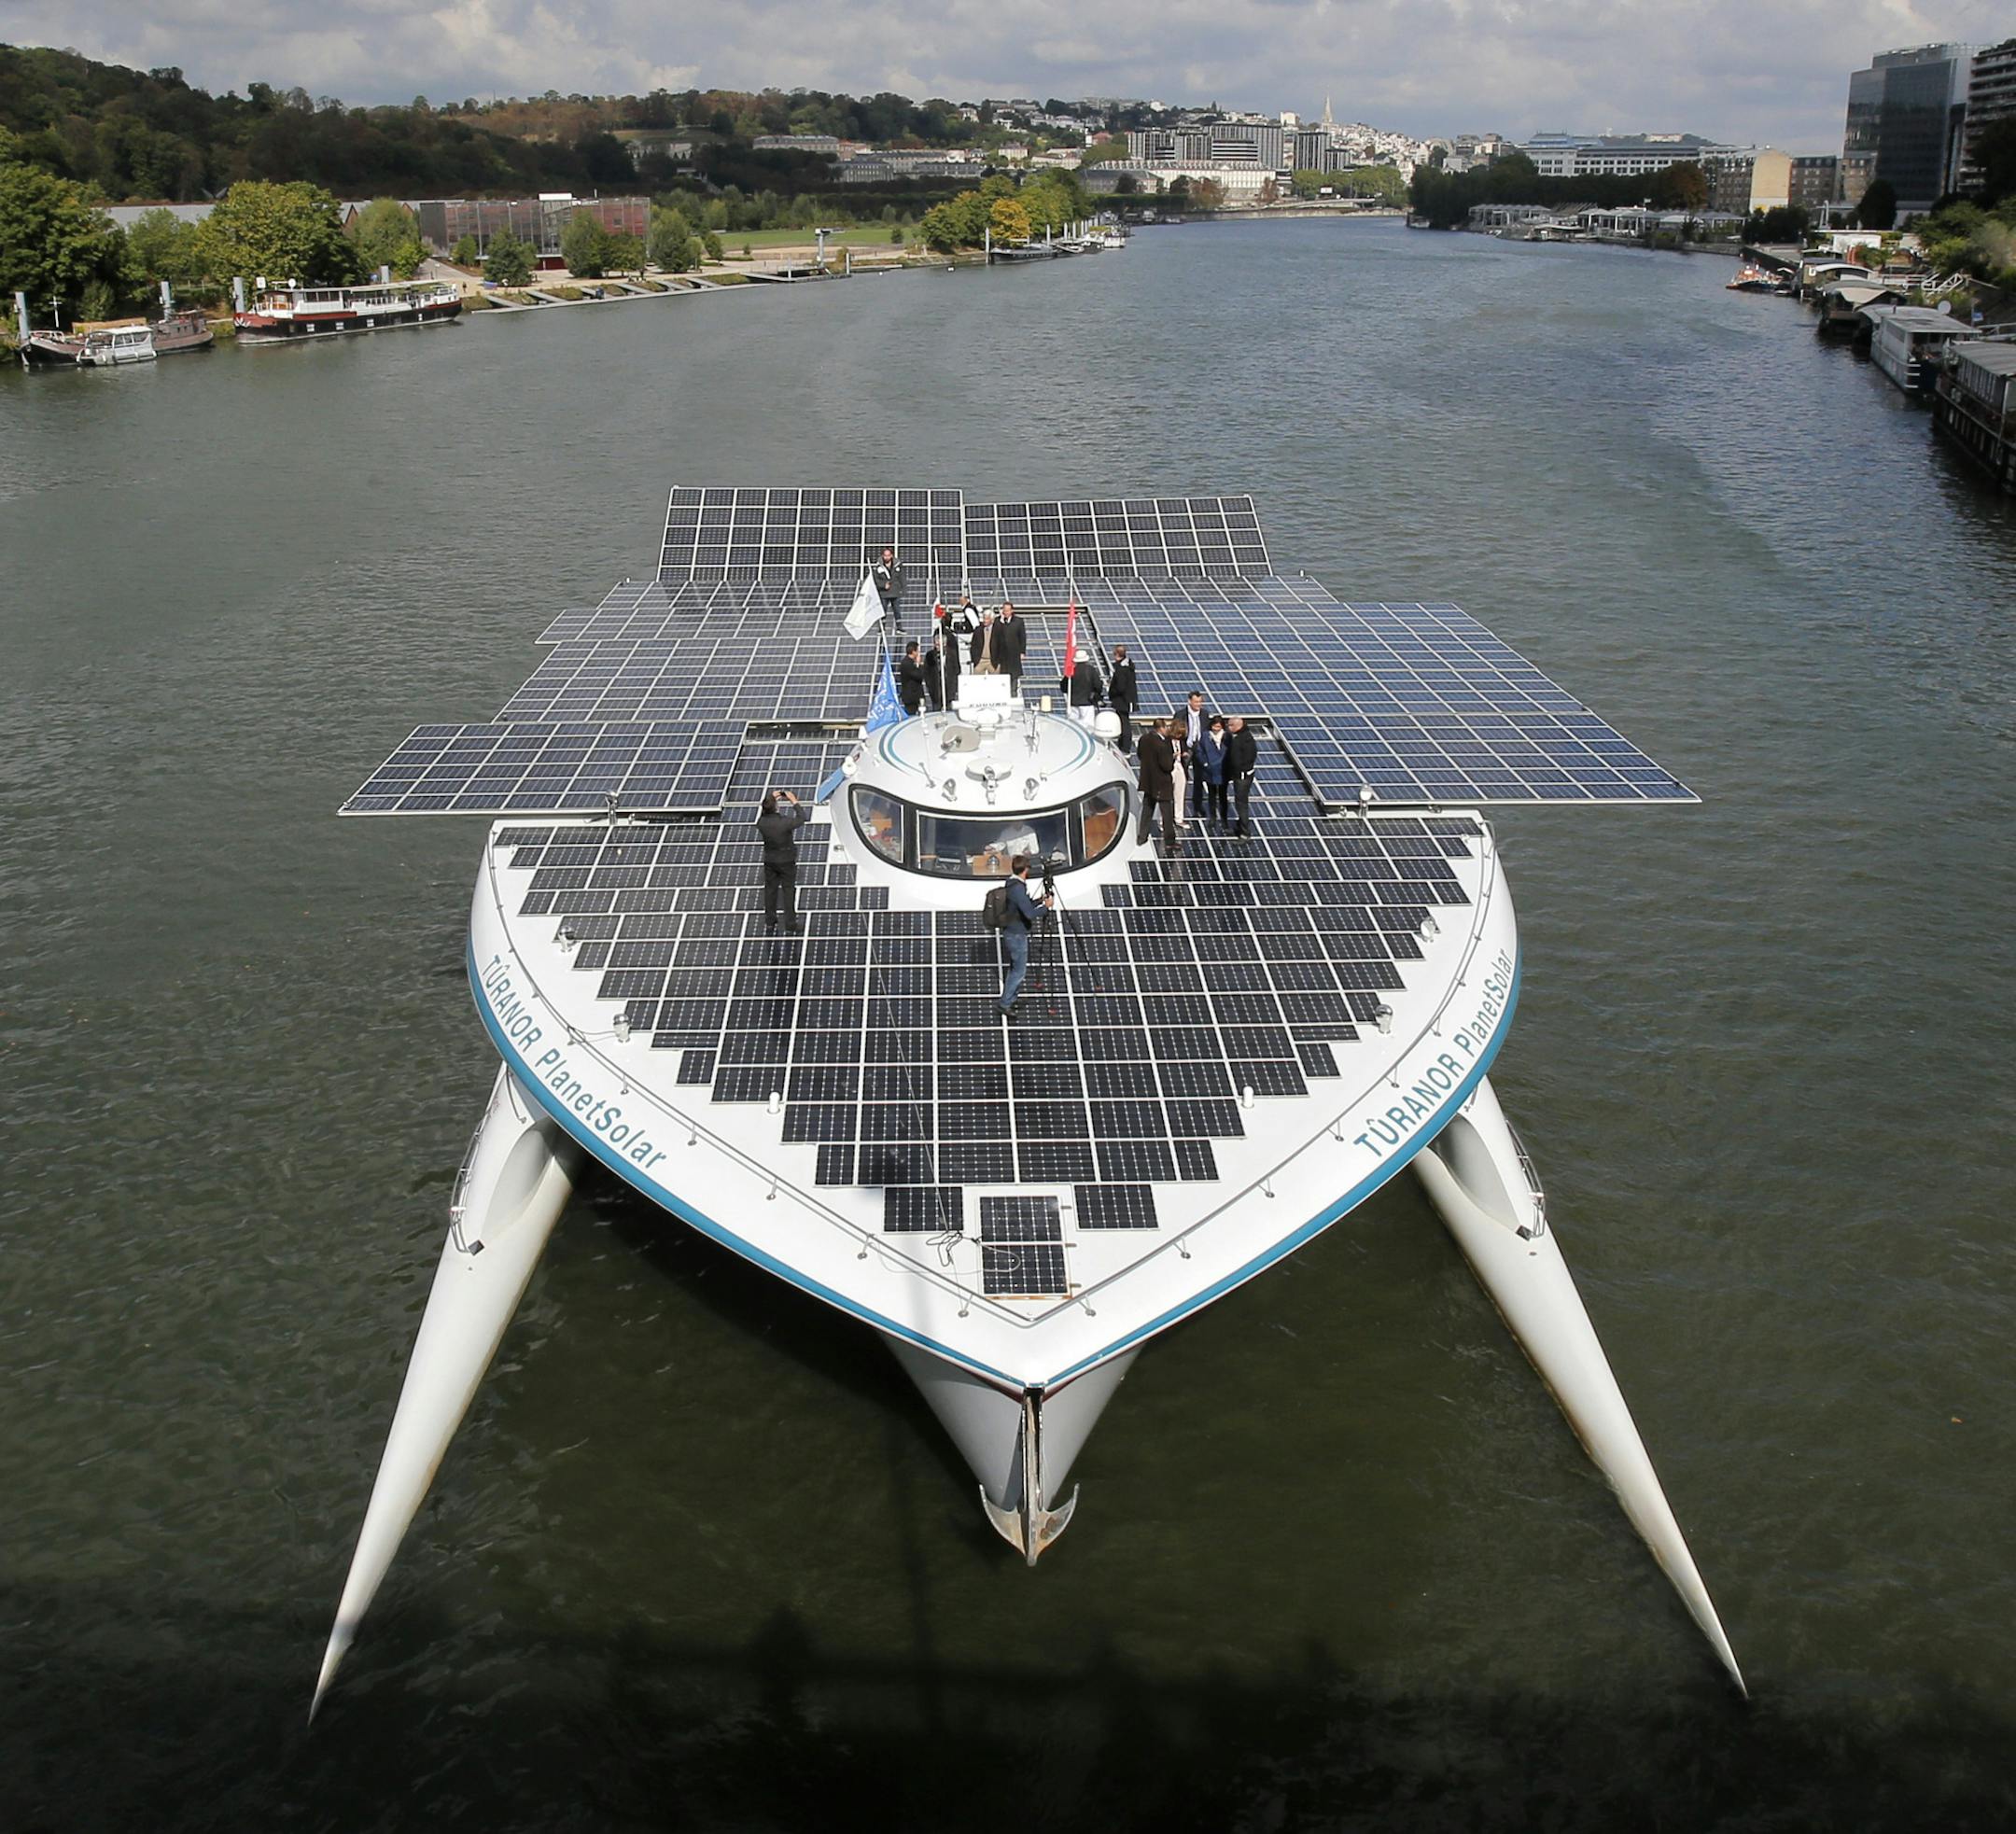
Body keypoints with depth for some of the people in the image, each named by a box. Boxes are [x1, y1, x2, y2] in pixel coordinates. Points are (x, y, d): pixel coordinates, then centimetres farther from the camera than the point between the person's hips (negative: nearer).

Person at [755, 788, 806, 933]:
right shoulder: (785, 822, -27)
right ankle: (791, 923, 12)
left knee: (770, 890, 15)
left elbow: (764, 814, 10)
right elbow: (801, 819, -11)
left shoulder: (761, 822, -15)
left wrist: (771, 800, 8)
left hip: (770, 860, 4)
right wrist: (794, 802, -5)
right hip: (786, 861, -4)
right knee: (789, 891, 7)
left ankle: (769, 922, 24)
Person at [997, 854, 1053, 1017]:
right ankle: (1005, 1005, 1)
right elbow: (1030, 914, -28)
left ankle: (1012, 999, 29)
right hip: (1017, 936, -10)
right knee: (1019, 971, -2)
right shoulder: (1018, 888, -25)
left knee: (1015, 968, 20)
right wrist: (1046, 906, -14)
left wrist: (1040, 901, 19)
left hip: (1011, 934, 10)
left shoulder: (1013, 884, 6)